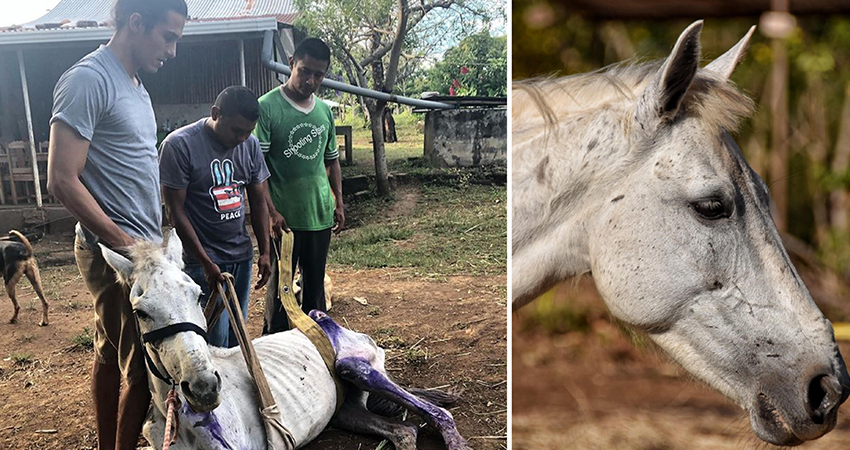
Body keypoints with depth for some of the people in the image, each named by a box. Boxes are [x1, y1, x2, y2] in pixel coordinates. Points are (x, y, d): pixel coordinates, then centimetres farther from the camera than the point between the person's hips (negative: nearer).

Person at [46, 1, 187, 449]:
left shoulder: (134, 85, 13)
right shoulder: (88, 80, -15)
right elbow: (62, 181, -19)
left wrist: (155, 239, 14)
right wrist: (127, 245, -18)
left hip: (140, 248, 9)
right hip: (115, 253, -9)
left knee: (111, 355, 17)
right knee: (142, 369, -5)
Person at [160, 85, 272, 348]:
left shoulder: (250, 144, 3)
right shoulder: (179, 145, -14)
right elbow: (175, 211, -12)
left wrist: (265, 252, 5)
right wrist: (206, 262, -14)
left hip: (242, 254, 5)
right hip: (202, 259, -5)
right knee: (216, 337, -6)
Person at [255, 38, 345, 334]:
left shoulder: (324, 111, 10)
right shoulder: (267, 107, -9)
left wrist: (339, 202, 13)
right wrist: (271, 212, -19)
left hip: (320, 215, 6)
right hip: (283, 218, -5)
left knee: (315, 284, 16)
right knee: (280, 287, 4)